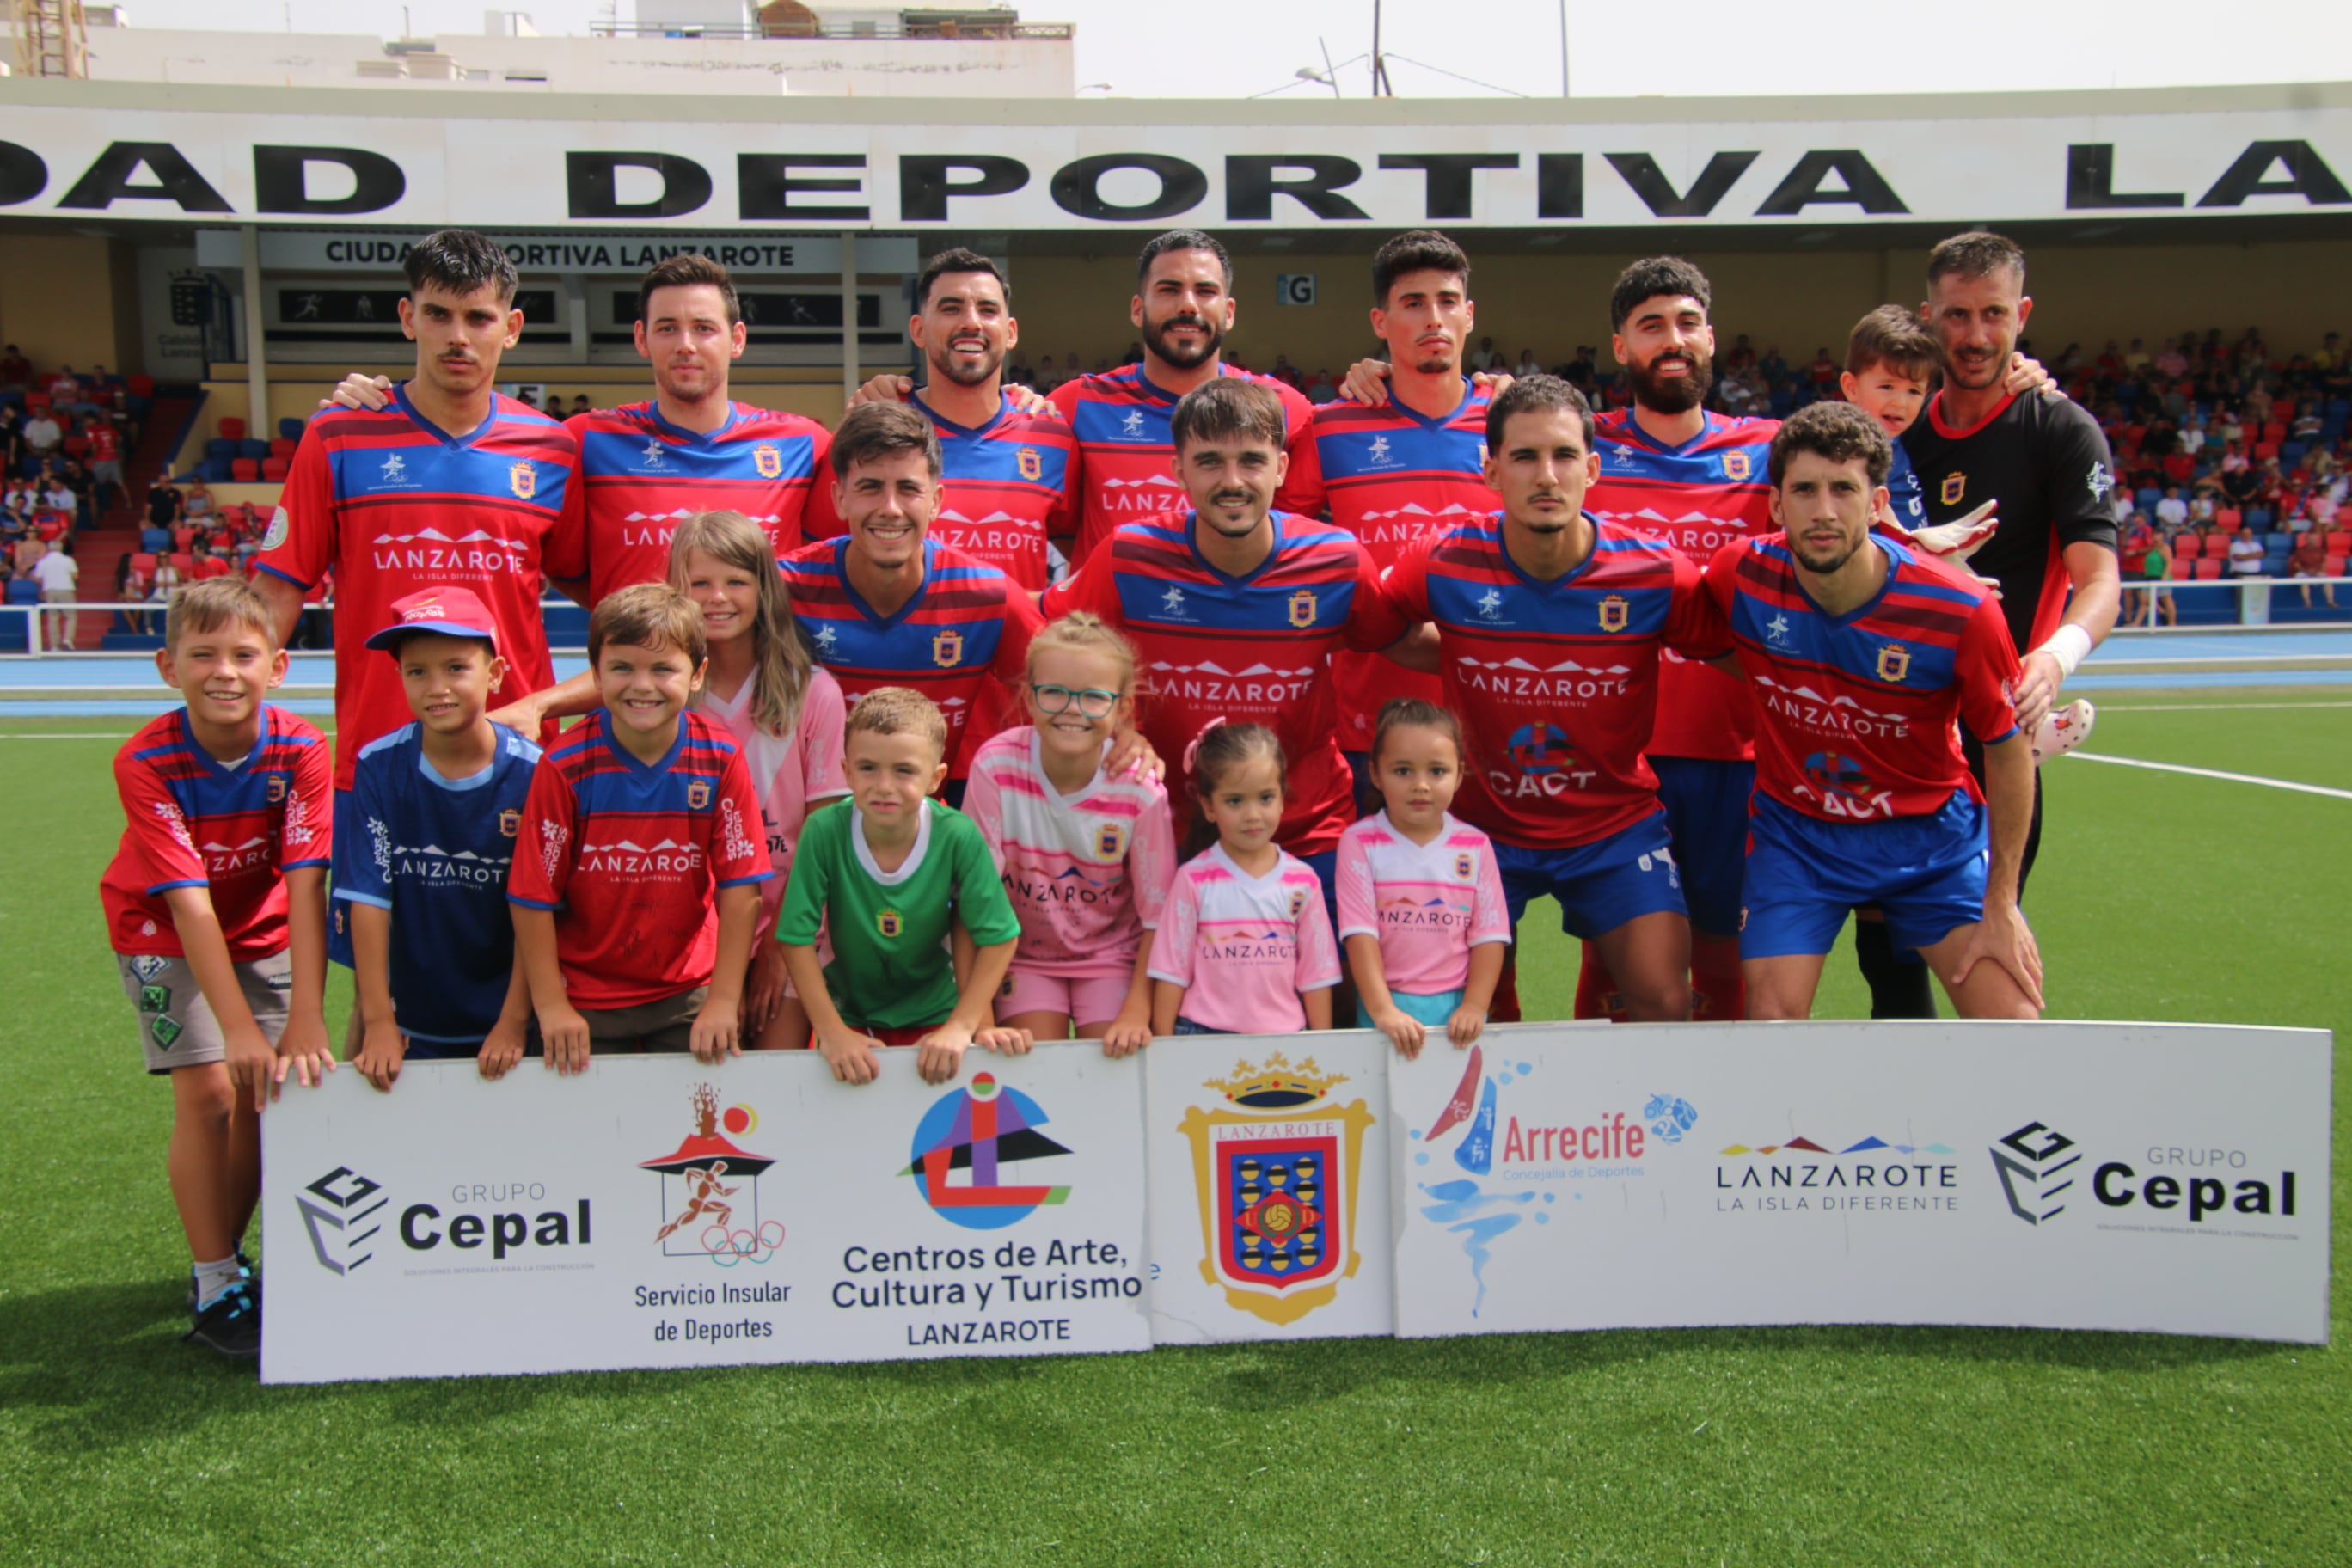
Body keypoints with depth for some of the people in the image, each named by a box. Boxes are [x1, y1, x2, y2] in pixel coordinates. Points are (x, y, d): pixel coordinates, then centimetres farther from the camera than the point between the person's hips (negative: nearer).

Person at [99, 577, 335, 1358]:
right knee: (209, 1090, -14)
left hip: (262, 928, 2)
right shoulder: (147, 761, -27)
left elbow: (305, 886, -29)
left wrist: (306, 1021, -35)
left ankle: (225, 1257, 20)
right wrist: (239, 1028, -36)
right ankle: (214, 1291, -2)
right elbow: (189, 902, -31)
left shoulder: (301, 750, -23)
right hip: (162, 930, -2)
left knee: (271, 1087, -3)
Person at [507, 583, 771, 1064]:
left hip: (688, 994, 1)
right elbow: (533, 898, -9)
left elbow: (740, 888, -8)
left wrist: (723, 1002, -11)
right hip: (585, 999, -1)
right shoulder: (565, 765, -12)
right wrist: (551, 1006, -10)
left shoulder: (721, 760, -9)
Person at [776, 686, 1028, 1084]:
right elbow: (798, 940, -15)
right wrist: (832, 1032, -17)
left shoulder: (958, 837, -20)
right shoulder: (825, 831, -20)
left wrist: (961, 1028, -17)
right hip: (848, 1008, 0)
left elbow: (998, 938, -14)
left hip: (932, 1011, 0)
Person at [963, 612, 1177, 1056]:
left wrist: (1137, 1012, -19)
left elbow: (1157, 915, -11)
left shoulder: (1140, 794, -21)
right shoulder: (996, 765, -21)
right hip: (1024, 954, 0)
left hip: (1111, 956, 0)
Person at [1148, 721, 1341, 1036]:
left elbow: (1315, 973, 8)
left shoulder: (1303, 881, 5)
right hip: (1204, 1035, -1)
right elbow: (1172, 969, 2)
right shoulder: (1194, 879, 0)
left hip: (1284, 1035, 2)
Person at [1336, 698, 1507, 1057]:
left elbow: (1488, 935, 2)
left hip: (1457, 1006, 2)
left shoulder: (1475, 846, 4)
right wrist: (1383, 1011, -18)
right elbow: (1360, 933, -9)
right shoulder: (1360, 842, -3)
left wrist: (1474, 1007, -9)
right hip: (1387, 1006, -2)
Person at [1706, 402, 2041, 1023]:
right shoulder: (1741, 574, -17)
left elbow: (2010, 751, -8)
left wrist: (2000, 905, -6)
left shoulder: (1961, 612, -21)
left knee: (2014, 1025, -10)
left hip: (1933, 832, 0)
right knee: (1773, 1016, -12)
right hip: (1794, 829, 1)